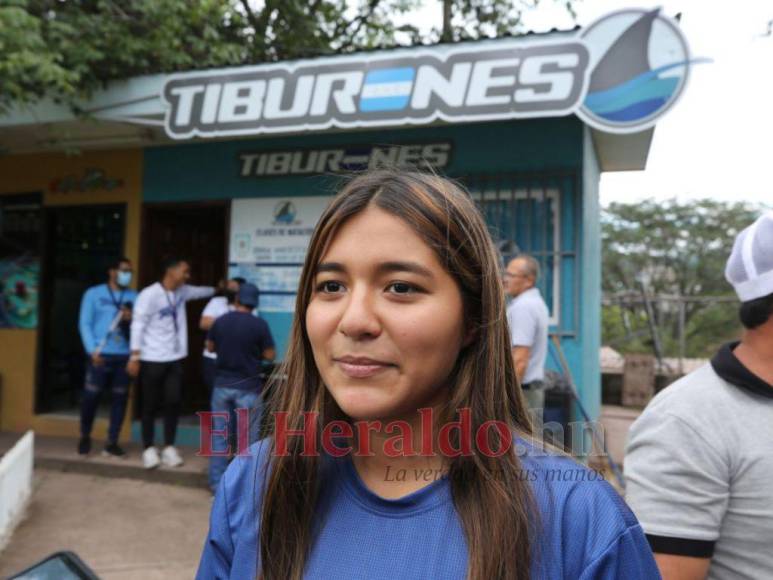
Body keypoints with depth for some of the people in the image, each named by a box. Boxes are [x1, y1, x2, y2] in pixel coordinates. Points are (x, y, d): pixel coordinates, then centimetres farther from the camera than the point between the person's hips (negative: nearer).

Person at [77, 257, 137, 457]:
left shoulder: (134, 297, 10)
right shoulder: (93, 294, 4)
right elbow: (85, 324, -1)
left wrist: (132, 319, -12)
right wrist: (92, 350, -10)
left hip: (125, 356, 2)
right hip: (100, 355, -2)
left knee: (120, 399, 5)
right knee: (91, 397, 1)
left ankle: (112, 443, 15)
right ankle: (85, 437, 25)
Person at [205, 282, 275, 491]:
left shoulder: (220, 321, -2)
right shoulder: (259, 324, -13)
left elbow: (210, 347, 12)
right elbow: (270, 356, -8)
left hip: (222, 385, 4)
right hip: (248, 388, -3)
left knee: (220, 436, 12)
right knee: (248, 438, 7)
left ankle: (217, 482, 19)